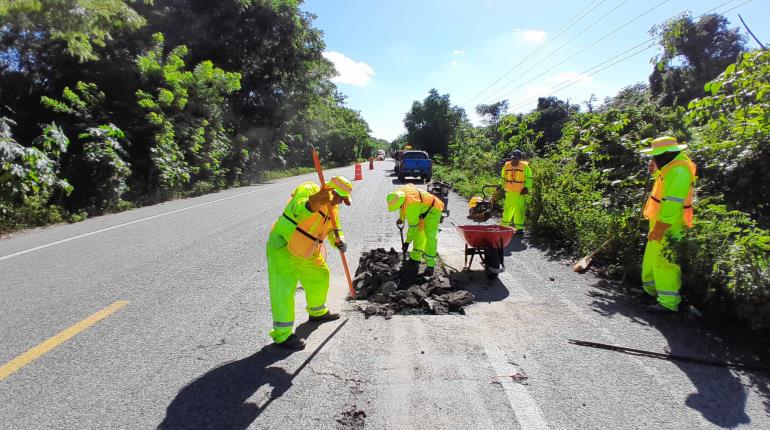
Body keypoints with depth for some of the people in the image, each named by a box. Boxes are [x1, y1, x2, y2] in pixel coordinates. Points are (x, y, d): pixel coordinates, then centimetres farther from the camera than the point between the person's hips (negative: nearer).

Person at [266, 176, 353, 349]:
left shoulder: (333, 208, 5)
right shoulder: (308, 190, -21)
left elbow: (334, 229, 12)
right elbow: (297, 210, -41)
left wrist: (339, 241, -11)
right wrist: (314, 202, -63)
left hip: (306, 253, 9)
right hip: (283, 248, -9)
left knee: (320, 277, 20)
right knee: (283, 289, -10)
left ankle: (317, 312, 44)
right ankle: (282, 334, 0)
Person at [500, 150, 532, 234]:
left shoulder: (525, 167, -3)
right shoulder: (506, 166, 7)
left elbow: (529, 179, 2)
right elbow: (503, 178, 19)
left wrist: (526, 187, -9)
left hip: (520, 193, -3)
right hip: (509, 192, 3)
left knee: (519, 210, -6)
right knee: (507, 209, 10)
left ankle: (519, 228, 0)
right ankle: (504, 225, 22)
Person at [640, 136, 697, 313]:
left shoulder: (679, 171, -19)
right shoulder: (671, 167, 13)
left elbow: (673, 202, -25)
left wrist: (660, 227, -27)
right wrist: (655, 171, 11)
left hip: (668, 226, -10)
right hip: (661, 222, 10)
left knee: (664, 262, -8)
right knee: (651, 259, 20)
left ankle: (668, 302, -2)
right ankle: (652, 289, 34)